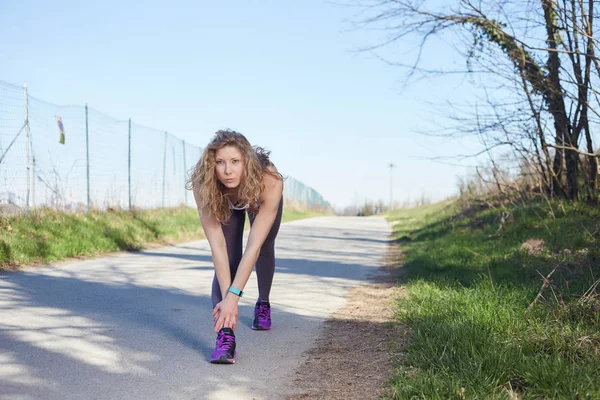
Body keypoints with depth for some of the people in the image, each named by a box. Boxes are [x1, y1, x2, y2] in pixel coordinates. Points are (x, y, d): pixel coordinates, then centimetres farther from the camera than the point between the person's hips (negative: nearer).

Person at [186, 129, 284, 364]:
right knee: (228, 256, -21)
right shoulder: (202, 185, -42)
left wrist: (233, 295, -50)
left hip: (259, 200, 0)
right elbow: (217, 245, -41)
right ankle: (225, 335, -27)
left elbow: (253, 246, -46)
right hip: (227, 202, 0)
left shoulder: (270, 182, -47)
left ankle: (263, 305, 46)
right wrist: (225, 297, -45)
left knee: (264, 248, 18)